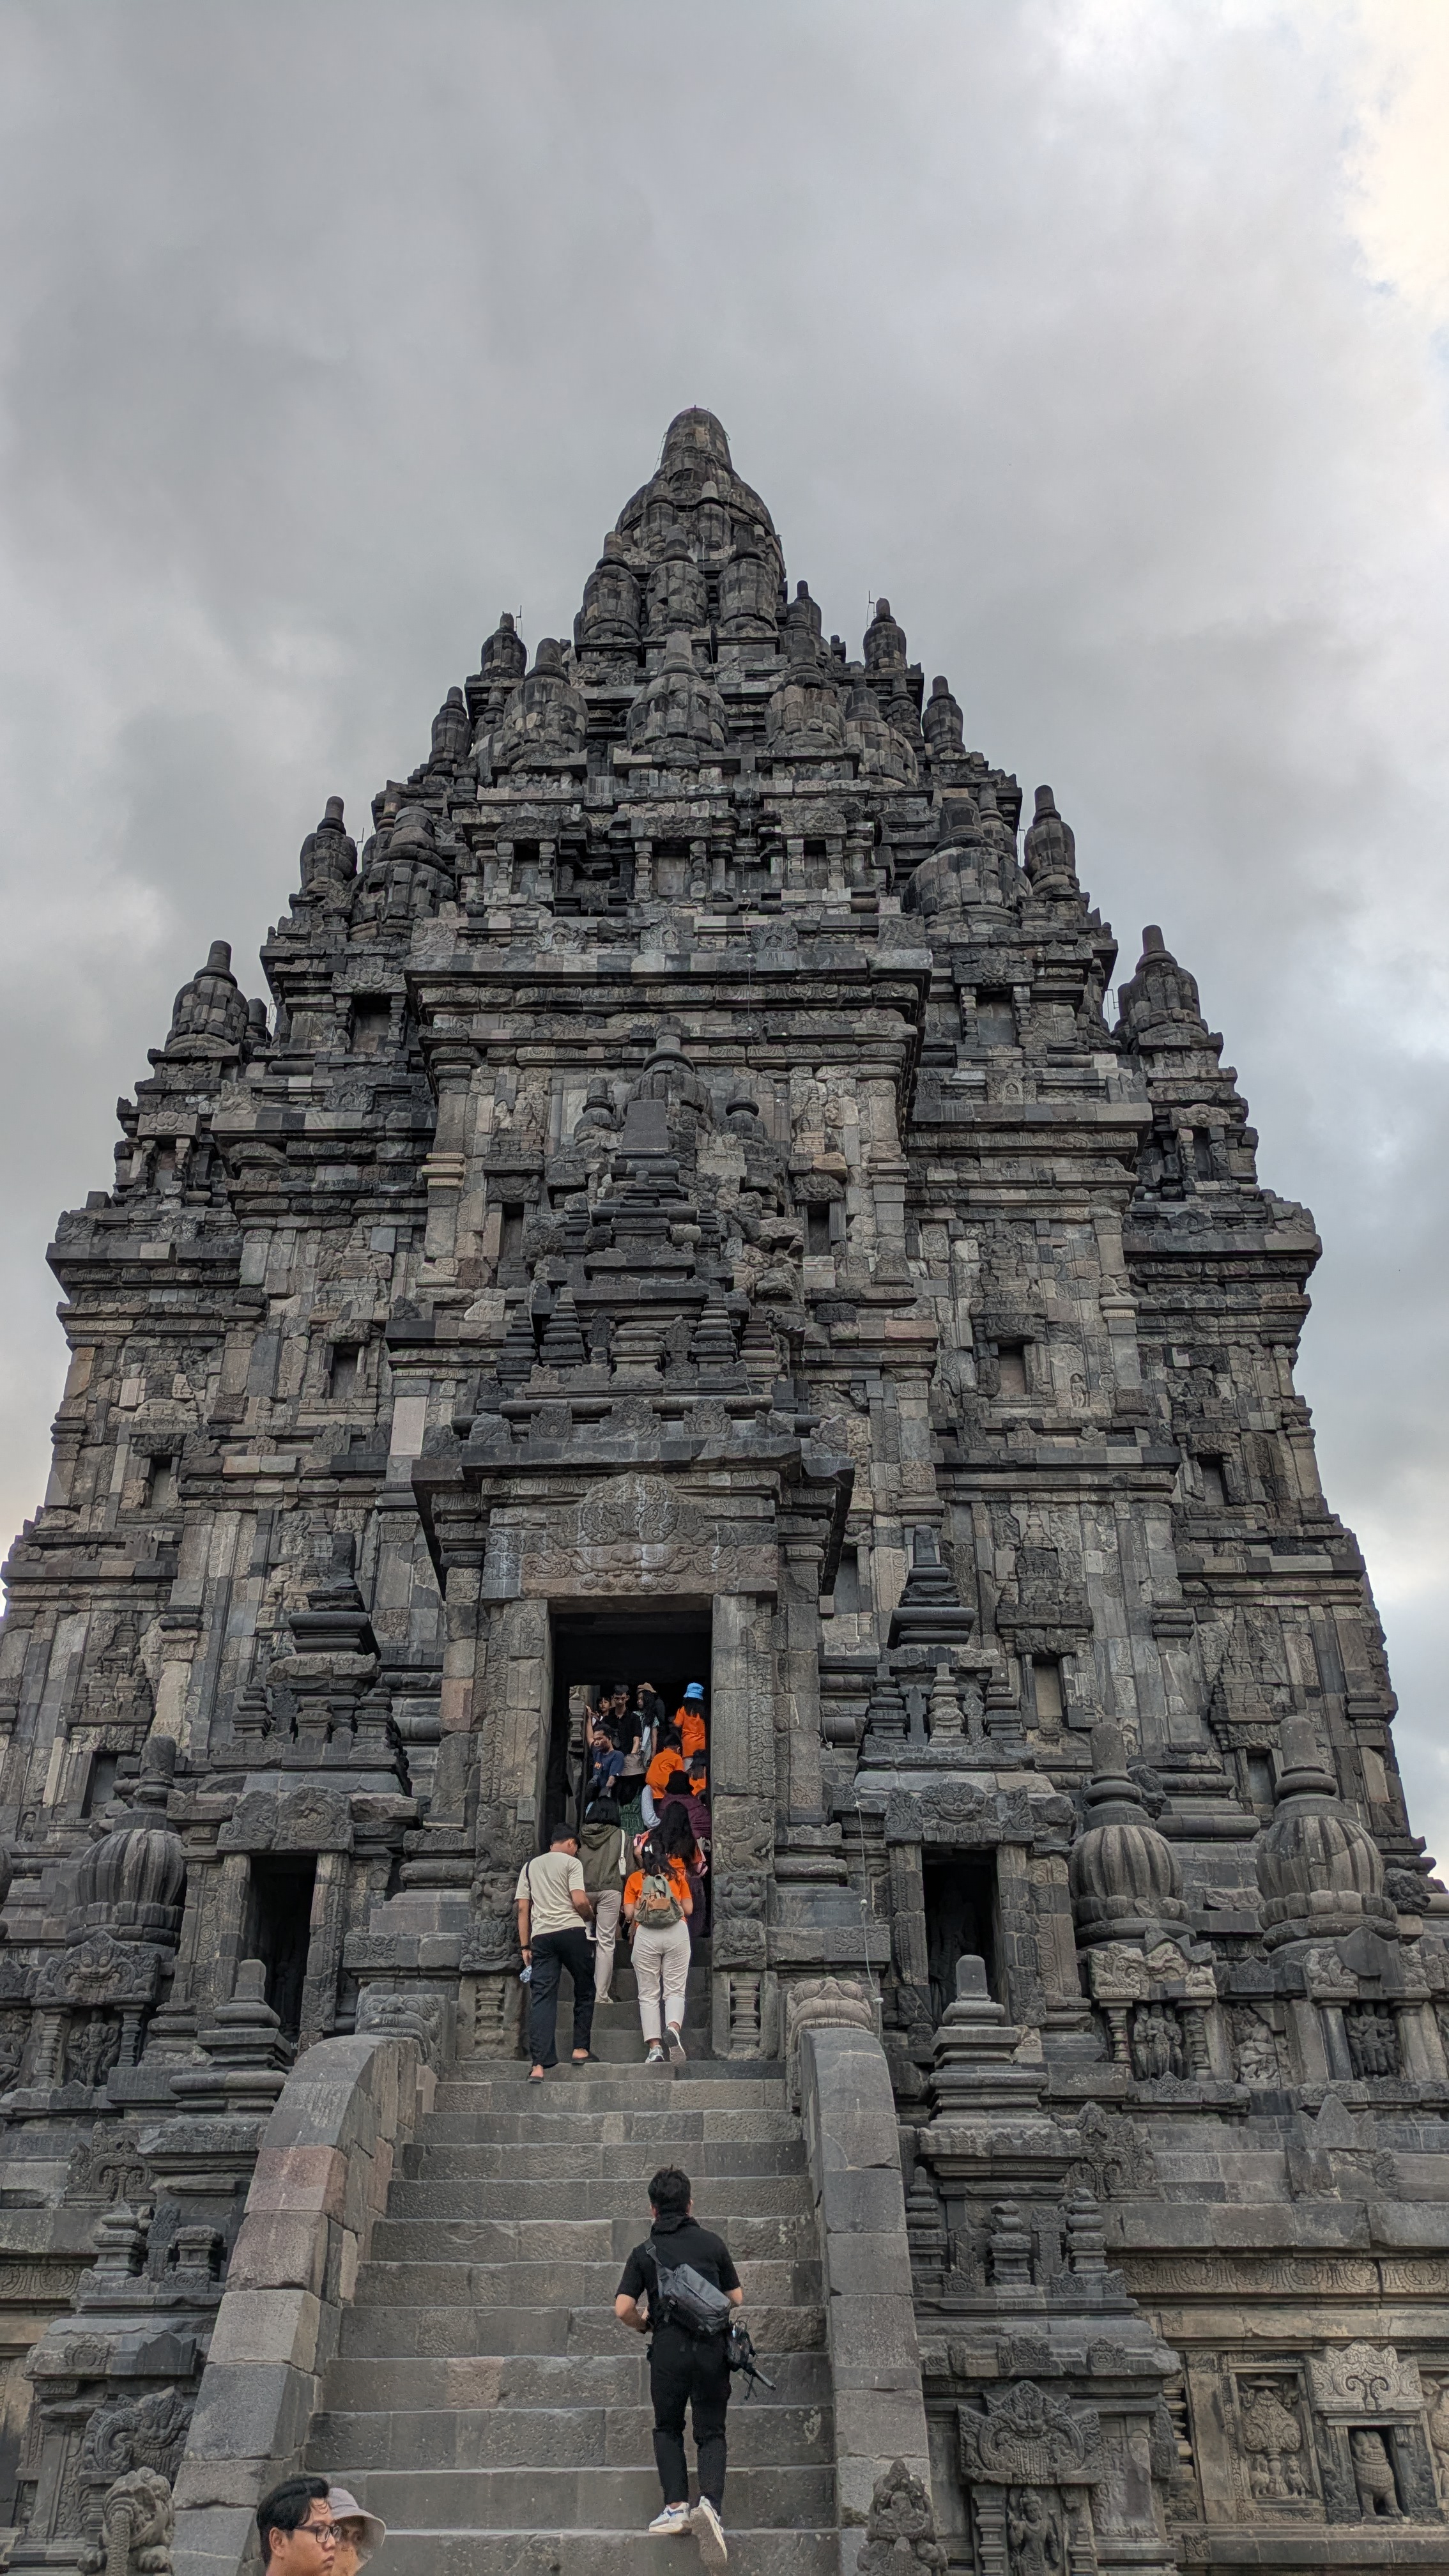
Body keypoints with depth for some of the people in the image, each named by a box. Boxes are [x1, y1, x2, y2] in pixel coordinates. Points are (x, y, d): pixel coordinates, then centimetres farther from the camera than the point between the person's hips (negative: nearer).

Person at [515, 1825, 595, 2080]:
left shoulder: (530, 1866, 19)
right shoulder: (571, 1862, 4)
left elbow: (523, 1908, 12)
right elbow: (580, 1901, -8)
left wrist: (525, 1946, 12)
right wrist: (591, 1916, 12)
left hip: (541, 1936, 4)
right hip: (571, 1931, -4)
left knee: (541, 1997, -1)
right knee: (585, 1989, 14)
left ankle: (539, 2064, -10)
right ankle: (580, 2049, 14)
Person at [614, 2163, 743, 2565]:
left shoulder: (644, 2252, 5)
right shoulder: (712, 2243, 7)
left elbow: (623, 2309, -4)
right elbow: (737, 2299, 12)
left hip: (668, 2350, 0)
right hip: (712, 2347, 1)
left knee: (668, 2429, 20)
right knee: (711, 2432, 10)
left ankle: (676, 2506, 5)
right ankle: (711, 2502, -14)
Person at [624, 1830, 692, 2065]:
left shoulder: (635, 1878, 10)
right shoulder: (677, 1875, 14)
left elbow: (629, 1913, 4)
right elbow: (688, 1908, 11)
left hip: (646, 1934, -1)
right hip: (677, 1931, 1)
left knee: (649, 1994, 5)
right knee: (675, 1990, 3)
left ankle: (655, 2048, -5)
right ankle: (673, 2029, -25)